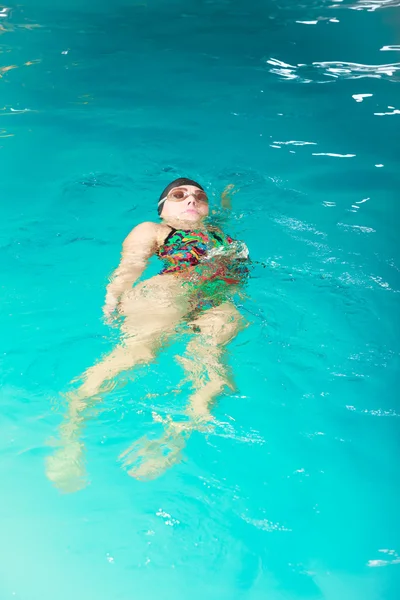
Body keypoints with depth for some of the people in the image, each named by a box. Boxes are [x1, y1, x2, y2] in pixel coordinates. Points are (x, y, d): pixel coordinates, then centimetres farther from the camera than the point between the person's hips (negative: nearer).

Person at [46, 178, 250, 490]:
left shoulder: (220, 231, 42)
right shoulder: (151, 230, 29)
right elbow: (130, 265, 11)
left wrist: (226, 197, 65)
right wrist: (113, 297, -6)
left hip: (221, 301, 3)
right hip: (168, 290, -3)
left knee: (207, 351, -32)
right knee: (139, 345, -33)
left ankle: (179, 432, -54)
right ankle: (70, 433, -42)